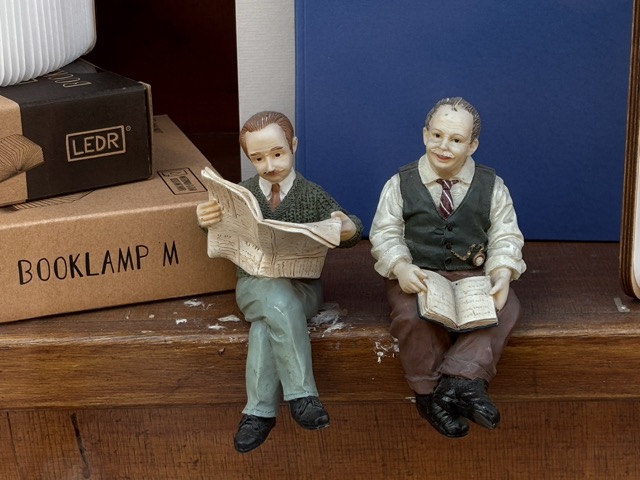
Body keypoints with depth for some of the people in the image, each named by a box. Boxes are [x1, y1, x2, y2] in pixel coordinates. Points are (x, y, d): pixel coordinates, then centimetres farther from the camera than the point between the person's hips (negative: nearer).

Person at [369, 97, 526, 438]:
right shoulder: (400, 185, 5)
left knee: (506, 309, -31)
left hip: (473, 274, 1)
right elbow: (384, 234, 1)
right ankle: (429, 394, -19)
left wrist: (502, 274, -18)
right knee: (412, 317, -35)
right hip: (418, 276, -1)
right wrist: (400, 267, -21)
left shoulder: (492, 186, 7)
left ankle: (460, 380, -38)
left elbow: (505, 237, 3)